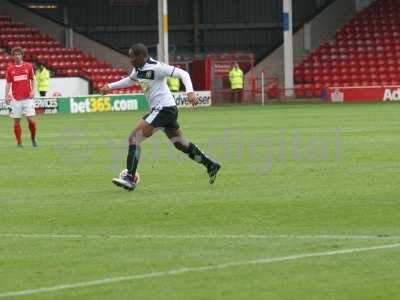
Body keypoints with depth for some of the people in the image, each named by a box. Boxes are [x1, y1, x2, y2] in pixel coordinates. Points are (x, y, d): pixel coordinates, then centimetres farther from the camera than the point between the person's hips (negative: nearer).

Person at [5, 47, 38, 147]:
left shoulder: (28, 66, 3)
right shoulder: (10, 68, 3)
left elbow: (32, 79, 10)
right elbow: (8, 83, 6)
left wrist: (33, 91, -4)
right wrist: (7, 96, -2)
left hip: (27, 98, -1)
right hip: (15, 99, 1)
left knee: (30, 119, -7)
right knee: (17, 121, 0)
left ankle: (33, 138, 16)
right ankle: (19, 142, 9)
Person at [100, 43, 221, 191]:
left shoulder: (156, 67, -19)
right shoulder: (138, 69, 8)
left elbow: (182, 73, -20)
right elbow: (130, 80, 31)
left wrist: (190, 92, -33)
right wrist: (110, 86, 27)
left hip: (164, 110, -10)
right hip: (166, 110, 10)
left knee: (134, 138, -14)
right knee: (181, 144, 21)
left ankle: (130, 179, -18)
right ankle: (211, 166, 30)